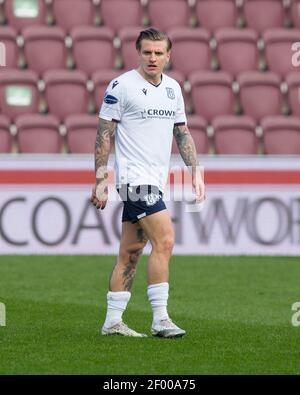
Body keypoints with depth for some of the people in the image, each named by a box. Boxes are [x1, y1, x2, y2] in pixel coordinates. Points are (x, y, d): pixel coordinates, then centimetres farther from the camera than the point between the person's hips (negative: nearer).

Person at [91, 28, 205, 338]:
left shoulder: (172, 88, 13)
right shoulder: (122, 86, -7)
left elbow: (182, 132, 20)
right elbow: (104, 133, -6)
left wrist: (195, 171, 12)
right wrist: (100, 179, -9)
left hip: (155, 181, 7)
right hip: (134, 177, -7)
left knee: (131, 252, 9)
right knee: (164, 239, -18)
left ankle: (112, 321, 13)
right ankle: (160, 318, -16)